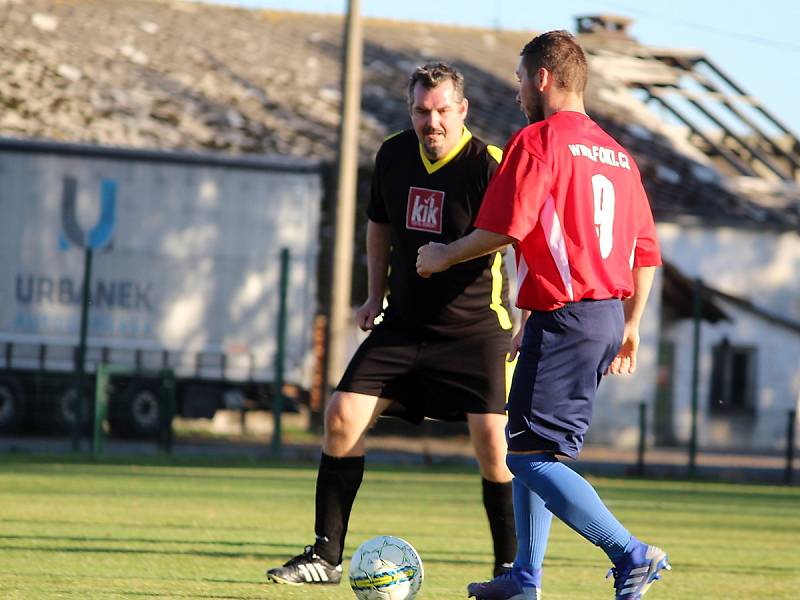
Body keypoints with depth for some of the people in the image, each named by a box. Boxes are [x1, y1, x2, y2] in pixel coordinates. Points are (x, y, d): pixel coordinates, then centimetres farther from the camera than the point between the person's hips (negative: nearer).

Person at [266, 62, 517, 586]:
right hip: (404, 323, 5)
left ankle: (510, 568, 0)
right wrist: (376, 295, 12)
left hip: (476, 327, -5)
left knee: (491, 441, -17)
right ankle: (326, 557, 5)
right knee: (342, 416, -4)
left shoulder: (488, 165, -17)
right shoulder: (394, 155, 1)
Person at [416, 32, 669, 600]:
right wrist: (630, 325, 25)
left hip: (563, 317, -9)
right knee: (533, 445, 18)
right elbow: (646, 251, 17)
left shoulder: (537, 141, -9)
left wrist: (444, 256, 0)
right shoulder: (617, 154, 16)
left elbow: (503, 228, -17)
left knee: (532, 456, -8)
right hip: (609, 316, 9)